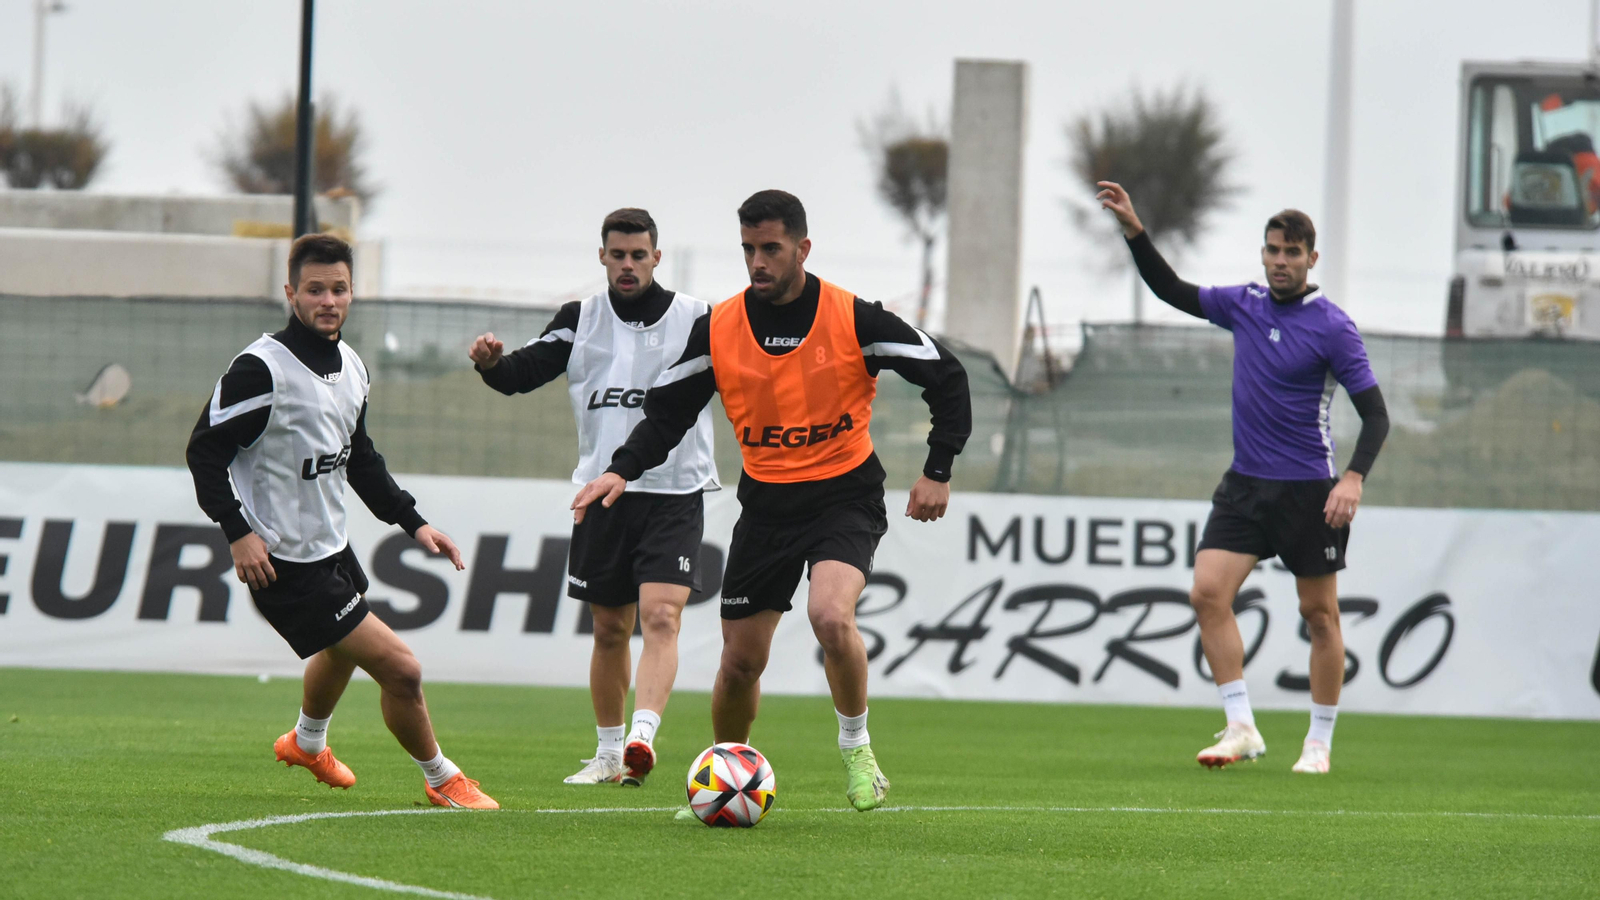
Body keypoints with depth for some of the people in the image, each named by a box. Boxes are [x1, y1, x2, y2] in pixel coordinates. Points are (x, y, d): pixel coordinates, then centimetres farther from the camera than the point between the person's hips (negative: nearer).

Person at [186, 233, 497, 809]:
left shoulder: (350, 366, 6)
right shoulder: (261, 368, -21)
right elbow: (205, 450, -19)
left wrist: (412, 522, 13)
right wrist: (238, 531, -26)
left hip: (333, 546, 10)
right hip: (286, 563, -10)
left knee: (343, 650, 35)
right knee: (400, 670, -11)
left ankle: (307, 744, 64)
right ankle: (442, 781, 11)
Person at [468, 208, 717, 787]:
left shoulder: (696, 319, -1)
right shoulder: (580, 321, 6)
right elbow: (522, 374, 0)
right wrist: (492, 363, -22)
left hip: (675, 494, -3)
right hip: (601, 494, 3)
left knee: (660, 616, -19)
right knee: (610, 629, 11)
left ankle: (643, 738, -32)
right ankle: (608, 754, 24)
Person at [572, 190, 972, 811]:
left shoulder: (854, 319, -11)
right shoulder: (718, 329, -3)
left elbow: (946, 379, -3)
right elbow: (667, 413, 6)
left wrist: (938, 472, -9)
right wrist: (622, 469, -11)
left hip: (845, 497, -3)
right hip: (765, 506, 3)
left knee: (830, 616, -30)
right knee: (741, 661, 5)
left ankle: (856, 747, -6)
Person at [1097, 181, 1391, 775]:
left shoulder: (1331, 327, -9)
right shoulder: (1245, 306, 6)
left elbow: (1375, 414, -10)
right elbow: (1172, 291, 18)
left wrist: (1354, 478, -24)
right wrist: (1134, 229, 8)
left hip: (1308, 491, -5)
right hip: (1245, 483, 5)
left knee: (1319, 615, 3)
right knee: (1208, 592, -11)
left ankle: (1319, 743, 14)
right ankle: (1241, 728, -8)